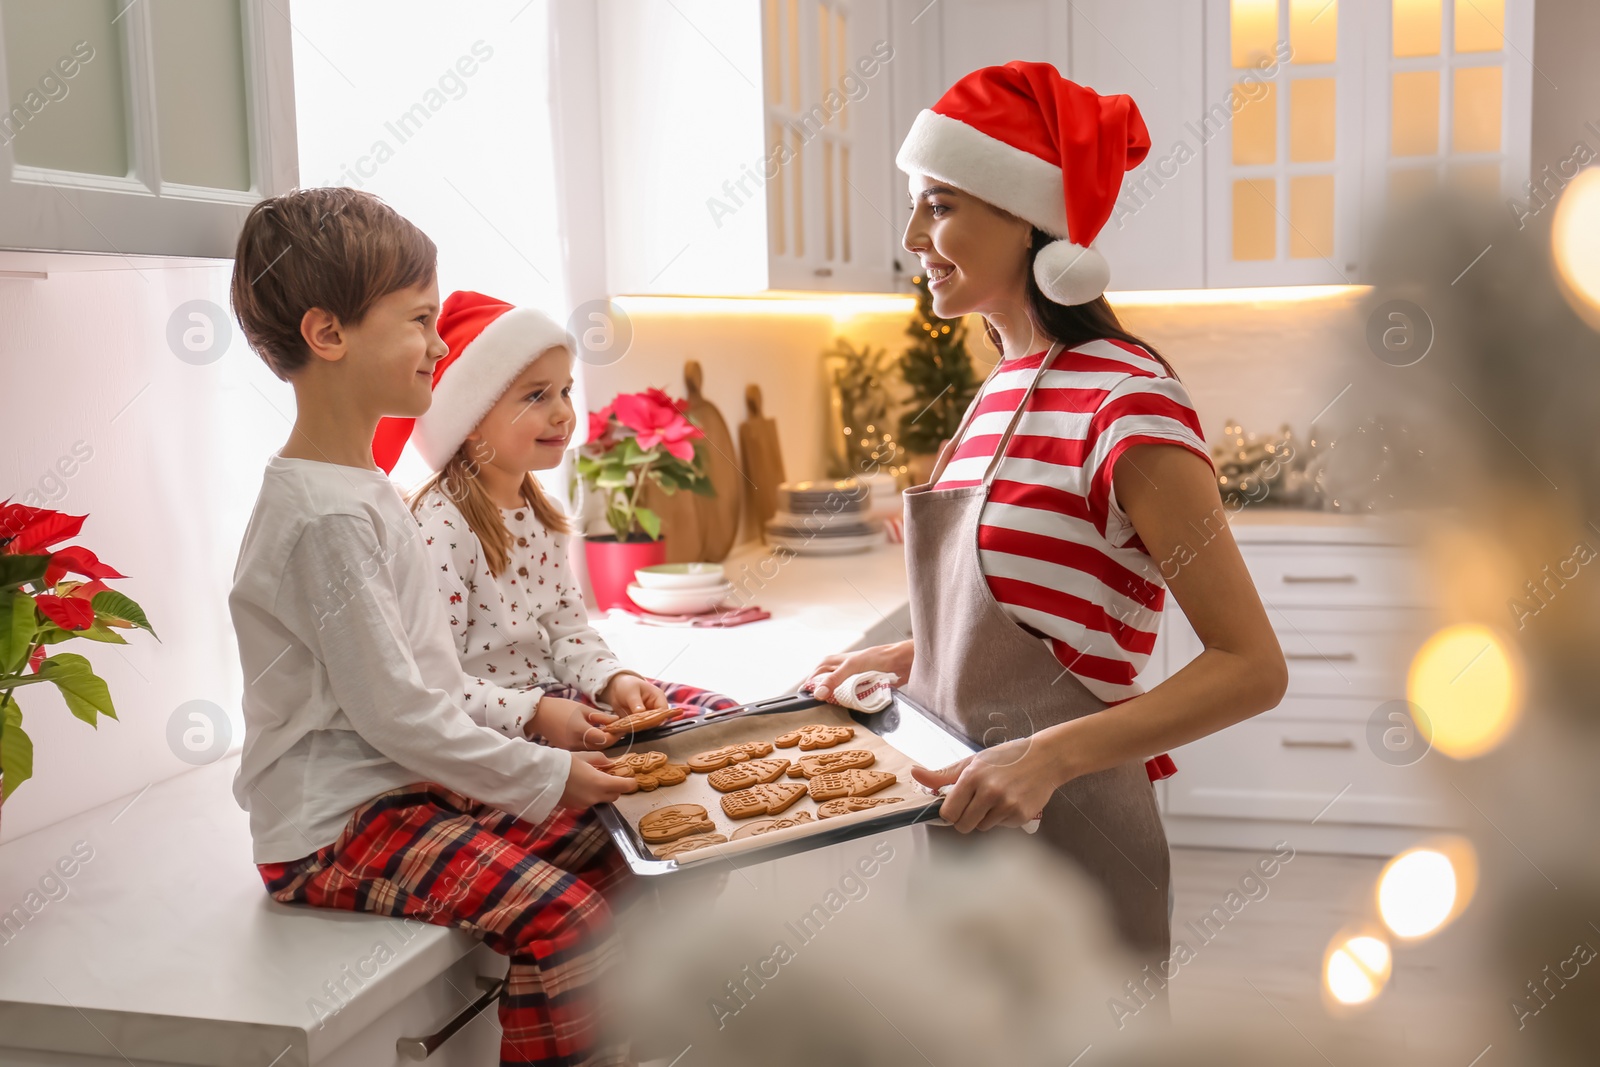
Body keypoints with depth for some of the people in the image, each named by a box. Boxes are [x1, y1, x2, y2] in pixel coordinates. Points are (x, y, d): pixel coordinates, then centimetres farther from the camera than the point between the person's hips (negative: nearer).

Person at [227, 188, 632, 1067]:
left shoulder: (363, 489, 12)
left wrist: (530, 713, 7)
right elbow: (393, 712, -22)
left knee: (610, 854, 5)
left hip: (413, 783, 10)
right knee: (559, 913, -22)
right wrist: (546, 775, -15)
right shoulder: (327, 516, -21)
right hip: (334, 828, -10)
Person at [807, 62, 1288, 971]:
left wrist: (1050, 755, -28)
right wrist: (904, 658, 6)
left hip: (1069, 838, -8)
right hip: (965, 825, 8)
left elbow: (1254, 667, -20)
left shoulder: (1128, 402, -18)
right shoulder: (1006, 385, 7)